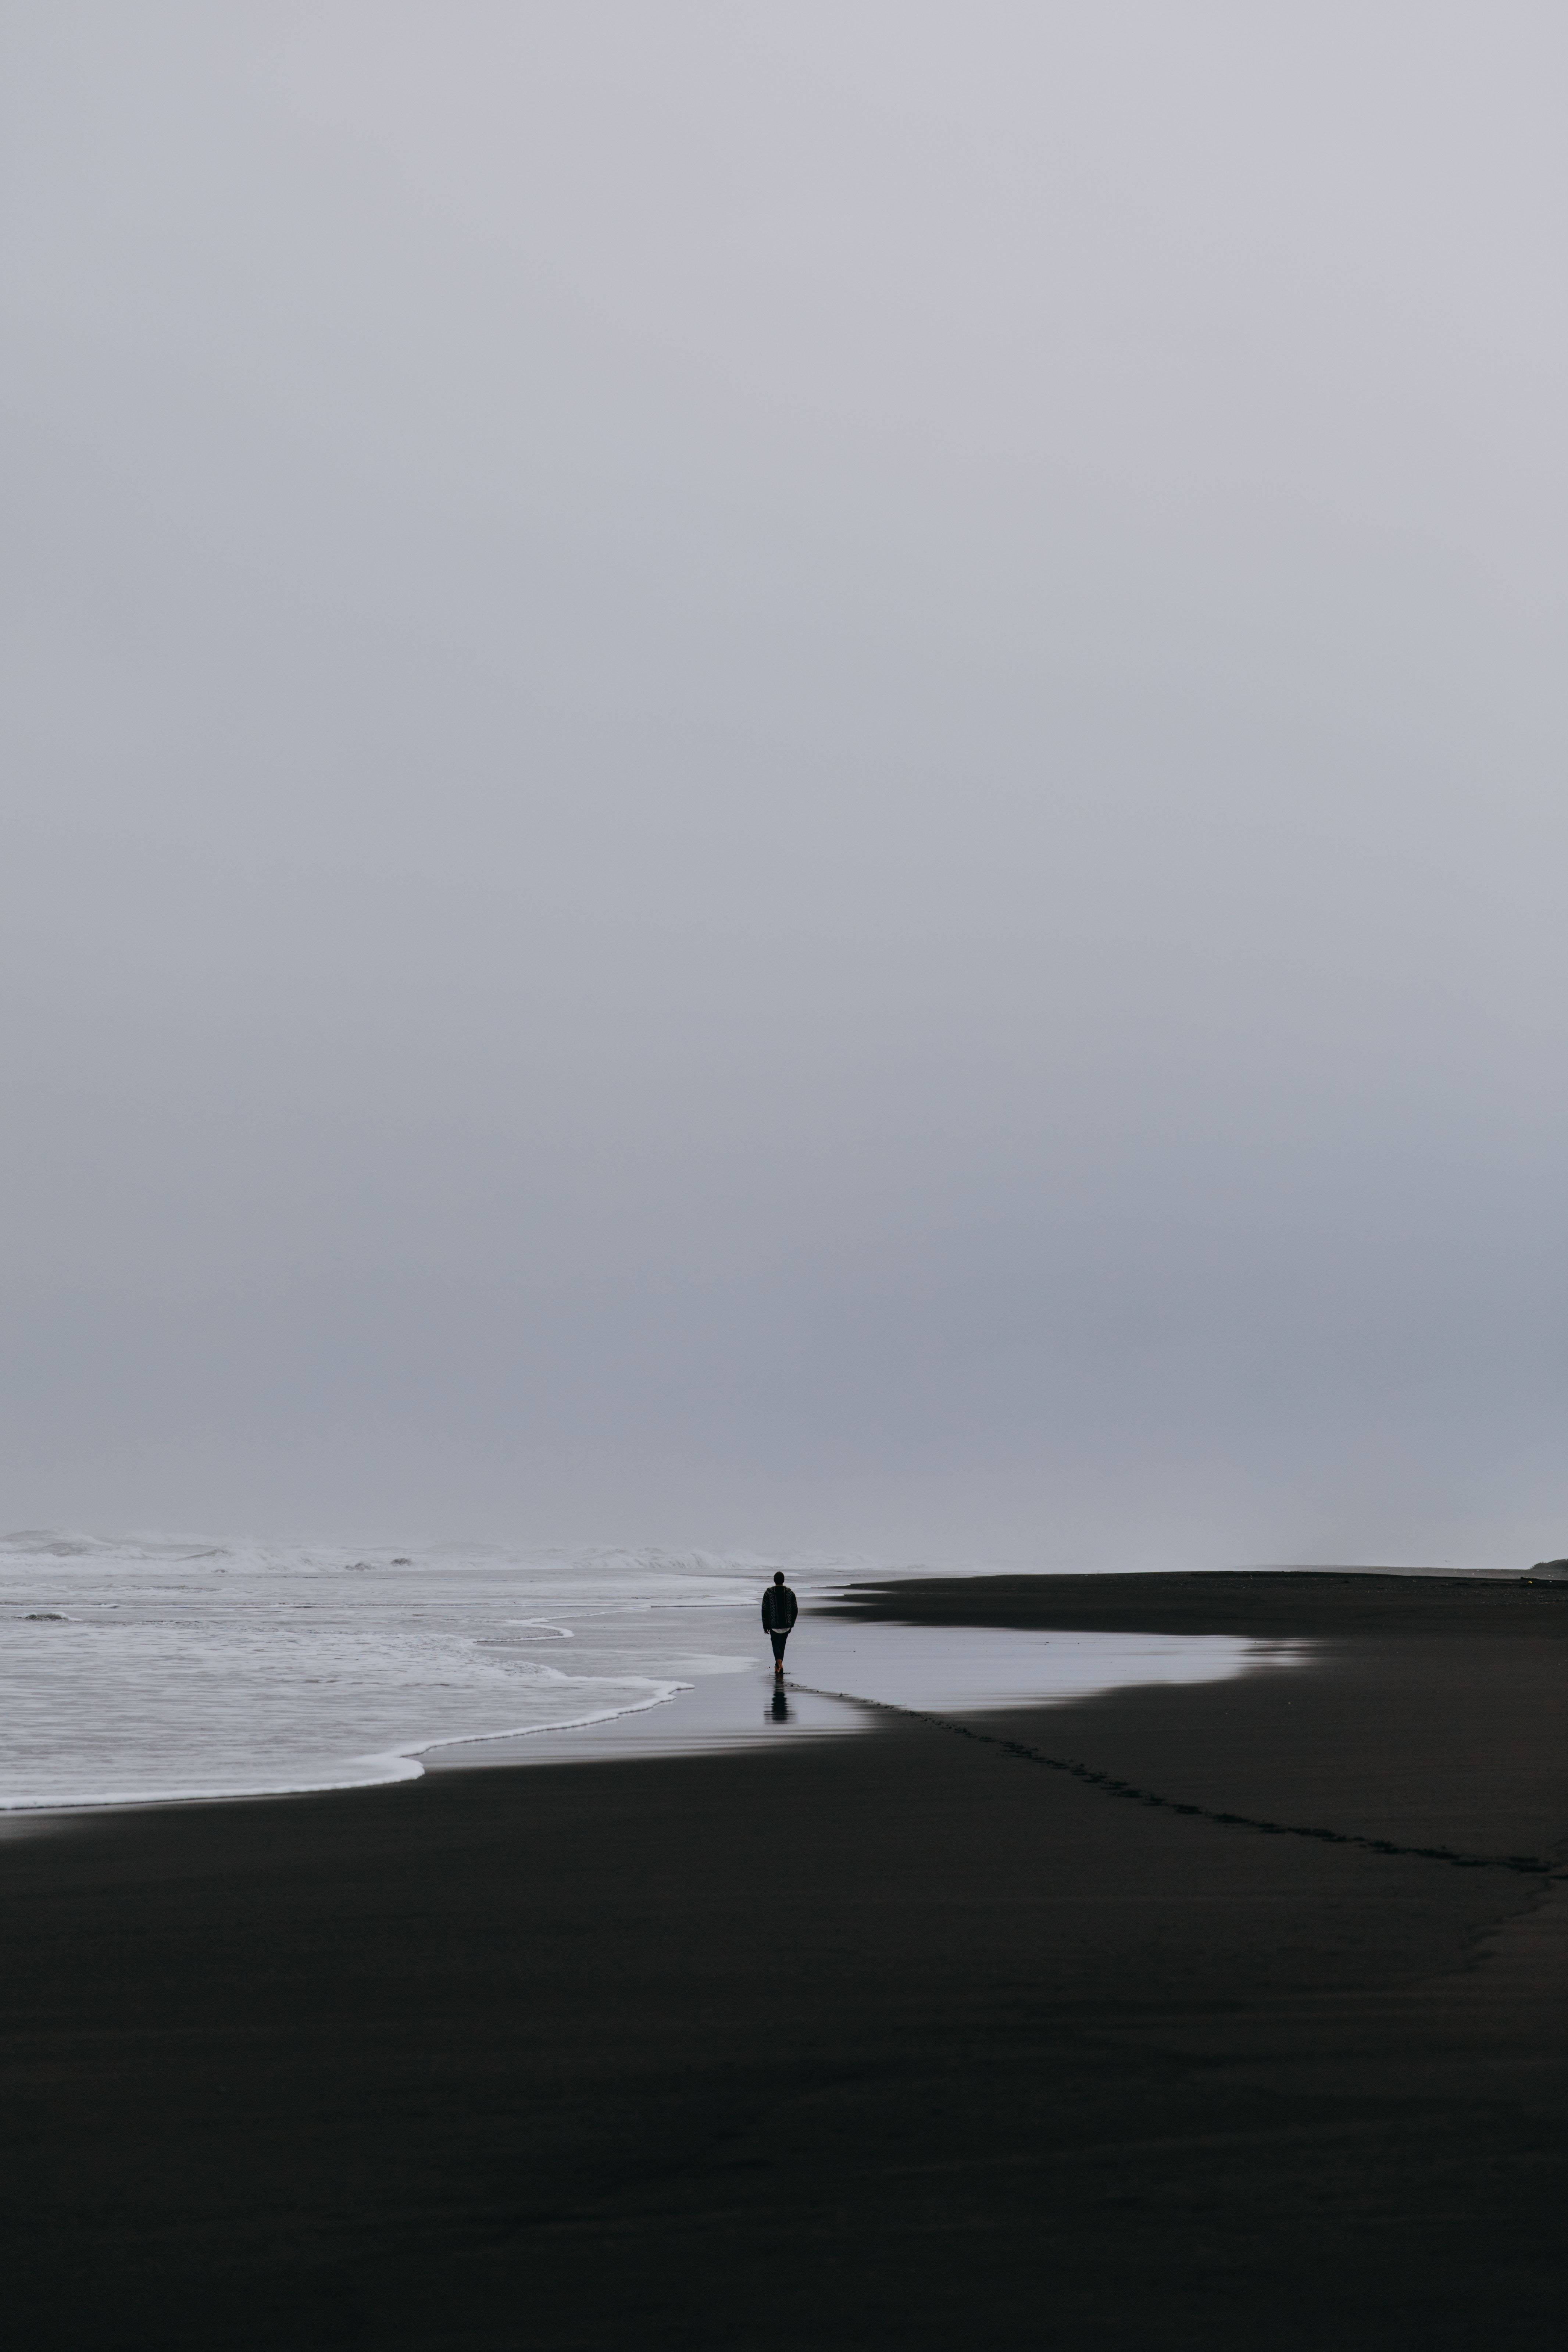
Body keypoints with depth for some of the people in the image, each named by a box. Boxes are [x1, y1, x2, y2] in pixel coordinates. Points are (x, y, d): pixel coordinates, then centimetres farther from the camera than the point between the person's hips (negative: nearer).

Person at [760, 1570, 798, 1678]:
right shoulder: (790, 1593, 0)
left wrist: (765, 1626, 3)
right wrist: (791, 1624, 15)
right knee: (782, 1645, 18)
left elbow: (765, 1611, -5)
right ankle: (777, 1667, 27)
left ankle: (780, 1664, -25)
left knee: (776, 1646, 0)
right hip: (787, 1625, 3)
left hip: (774, 1626, -3)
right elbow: (796, 1610, 4)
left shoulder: (769, 1593, -7)